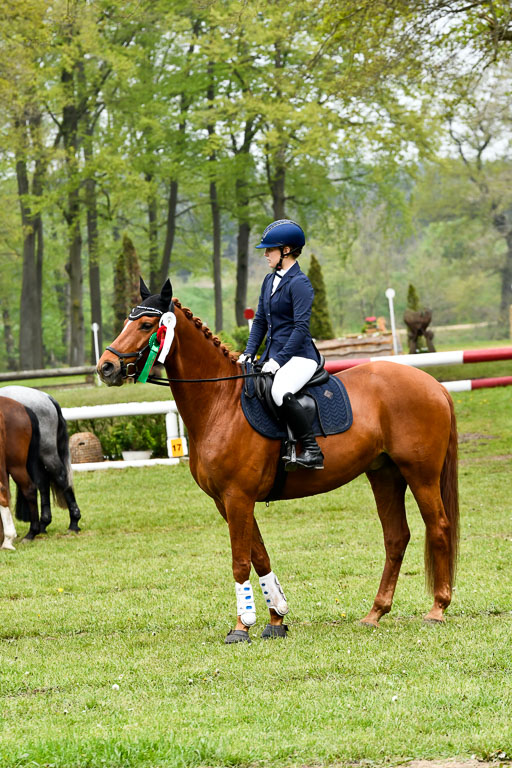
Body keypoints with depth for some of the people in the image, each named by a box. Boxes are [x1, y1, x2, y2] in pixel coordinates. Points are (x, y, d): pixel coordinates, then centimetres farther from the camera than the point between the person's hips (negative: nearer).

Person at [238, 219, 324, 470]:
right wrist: (249, 353, 7)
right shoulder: (270, 281, 15)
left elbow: (301, 326, -18)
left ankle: (312, 451, -32)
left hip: (299, 356, -10)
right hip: (274, 355, 10)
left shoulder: (299, 283, -12)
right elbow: (260, 320, 20)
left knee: (280, 392, -36)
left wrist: (279, 360, -21)